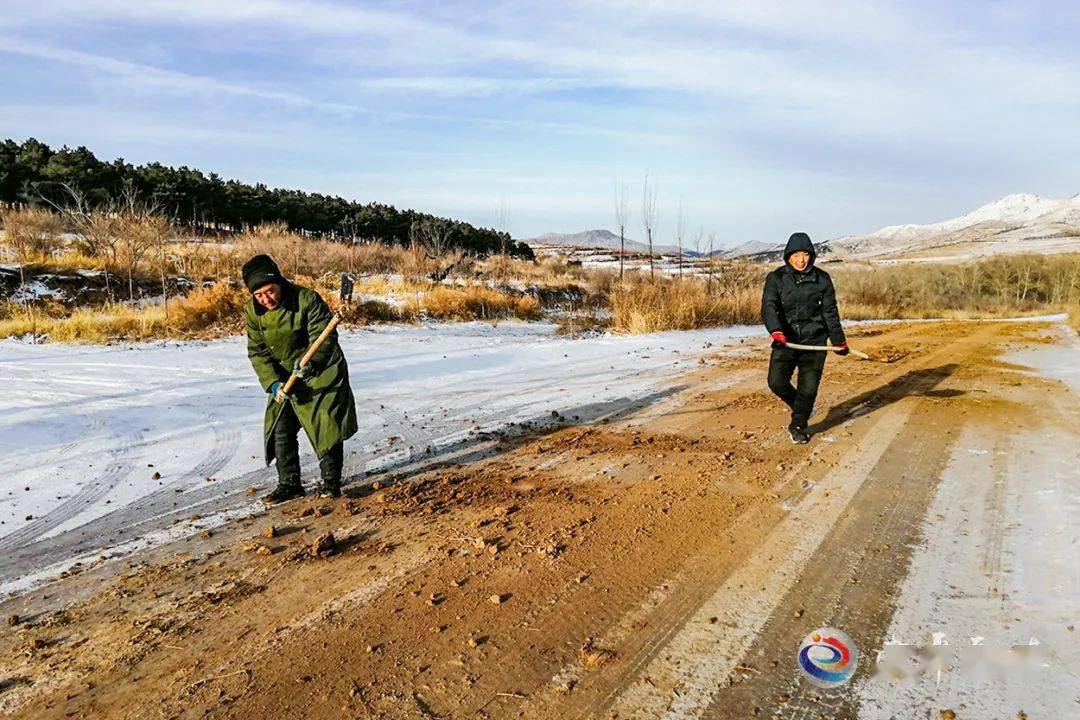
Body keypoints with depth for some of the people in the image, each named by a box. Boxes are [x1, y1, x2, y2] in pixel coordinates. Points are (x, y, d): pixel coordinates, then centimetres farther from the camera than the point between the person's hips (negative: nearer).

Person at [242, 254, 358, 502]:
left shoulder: (307, 299, -21)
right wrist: (273, 383, -18)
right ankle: (289, 484, 18)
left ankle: (330, 482, 11)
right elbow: (257, 352, -4)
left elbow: (325, 336, -24)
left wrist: (310, 362, -42)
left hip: (321, 374, -5)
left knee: (326, 428, -3)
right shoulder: (252, 311, -7)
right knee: (280, 430, 4)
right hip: (284, 379, 5)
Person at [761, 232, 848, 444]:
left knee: (808, 388, -1)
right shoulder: (776, 278, -2)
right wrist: (775, 330, -32)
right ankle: (799, 406, 22)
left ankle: (798, 426, 21)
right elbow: (769, 306, -14)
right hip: (785, 339, 0)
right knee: (777, 382, -11)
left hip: (814, 339, 0)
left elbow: (830, 311, 8)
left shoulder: (821, 278, 2)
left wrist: (839, 340, 11)